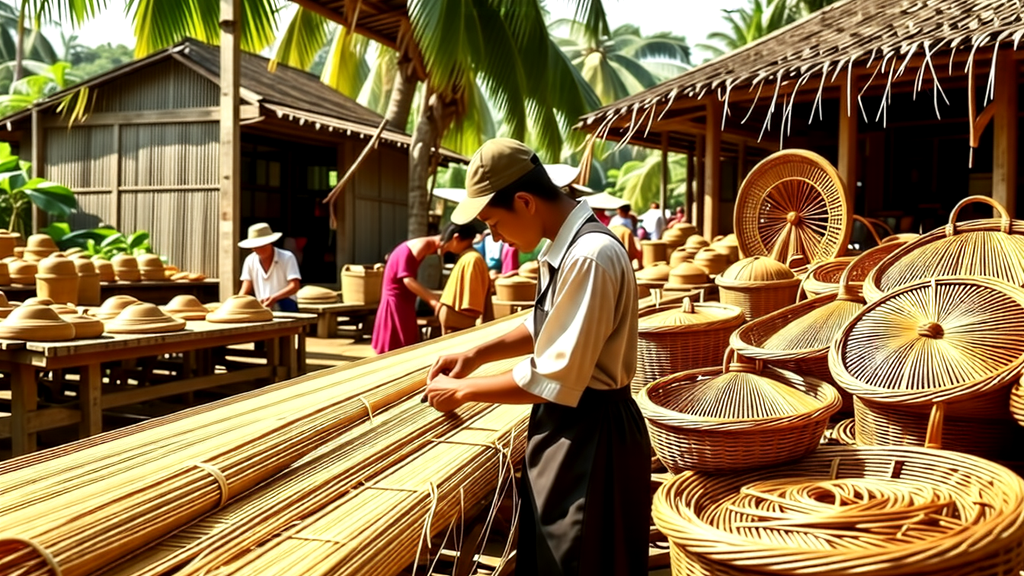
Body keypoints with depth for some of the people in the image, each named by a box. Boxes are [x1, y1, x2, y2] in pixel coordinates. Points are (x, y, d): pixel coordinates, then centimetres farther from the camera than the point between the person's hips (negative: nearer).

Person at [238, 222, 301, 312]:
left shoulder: (287, 257, -2)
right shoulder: (250, 260, 10)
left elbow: (294, 286, -12)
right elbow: (245, 290, 7)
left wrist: (274, 298, -29)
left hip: (287, 311, -3)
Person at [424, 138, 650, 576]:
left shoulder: (590, 256, -27)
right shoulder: (565, 246, 4)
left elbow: (552, 380, -25)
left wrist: (464, 391, -13)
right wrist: (478, 354, 11)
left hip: (590, 432, -9)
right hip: (567, 425, 9)